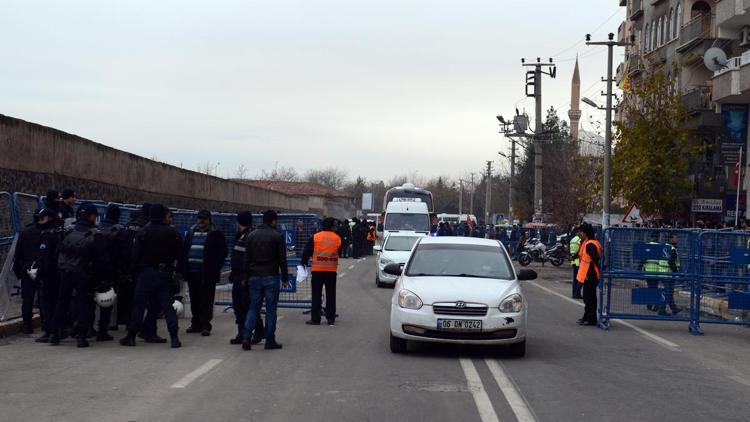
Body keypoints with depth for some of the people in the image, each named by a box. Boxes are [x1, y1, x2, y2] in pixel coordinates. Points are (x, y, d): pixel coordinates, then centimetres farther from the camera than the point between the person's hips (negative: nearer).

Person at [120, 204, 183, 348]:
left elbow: (135, 255, -6)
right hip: (165, 273, 1)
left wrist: (133, 271, 3)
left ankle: (131, 336, 7)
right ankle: (174, 337, -6)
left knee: (139, 305, 5)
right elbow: (178, 254, 3)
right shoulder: (173, 233, -2)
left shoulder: (143, 233, -4)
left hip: (146, 273, -1)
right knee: (167, 305, 2)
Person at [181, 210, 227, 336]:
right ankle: (196, 323, 19)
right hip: (192, 272, 5)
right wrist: (184, 268, 9)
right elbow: (185, 251, 17)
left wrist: (215, 268, -11)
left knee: (206, 301, -5)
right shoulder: (191, 232, 15)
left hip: (207, 273, -5)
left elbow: (222, 253, -3)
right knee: (194, 300, 10)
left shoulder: (216, 234, -1)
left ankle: (205, 325, -3)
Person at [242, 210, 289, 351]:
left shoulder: (252, 235, 9)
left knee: (253, 307, 8)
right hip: (271, 277, -4)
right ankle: (270, 340, 3)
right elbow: (282, 260, -5)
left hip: (254, 277, 4)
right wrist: (285, 278, 2)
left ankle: (247, 337, -6)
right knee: (271, 309, 2)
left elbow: (247, 258, 10)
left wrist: (247, 276, 14)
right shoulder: (277, 236, -5)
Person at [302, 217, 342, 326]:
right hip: (332, 270, 2)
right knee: (331, 295, 10)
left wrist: (304, 263, 14)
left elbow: (307, 251, 2)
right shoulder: (337, 238, 3)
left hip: (317, 269, -2)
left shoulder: (315, 237, -2)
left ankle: (315, 318, 1)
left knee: (316, 295, 3)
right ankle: (331, 318, 12)